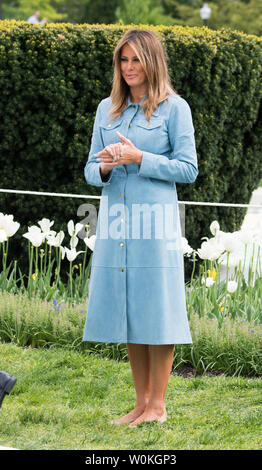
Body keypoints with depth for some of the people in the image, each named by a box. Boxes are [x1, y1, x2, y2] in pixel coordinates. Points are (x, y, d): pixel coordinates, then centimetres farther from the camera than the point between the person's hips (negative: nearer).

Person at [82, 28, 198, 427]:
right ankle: (142, 402, 16)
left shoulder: (174, 107, -1)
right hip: (114, 222, 5)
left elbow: (188, 169, -3)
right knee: (126, 310, 7)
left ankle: (158, 406, 5)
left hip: (155, 222, -5)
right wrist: (105, 168, -8)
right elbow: (91, 170, 15)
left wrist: (139, 158, -12)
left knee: (155, 309, -3)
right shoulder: (107, 109, 14)